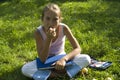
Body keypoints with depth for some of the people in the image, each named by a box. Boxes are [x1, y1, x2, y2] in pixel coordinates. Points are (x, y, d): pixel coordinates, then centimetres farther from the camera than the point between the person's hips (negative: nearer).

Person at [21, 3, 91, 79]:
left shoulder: (64, 28, -20)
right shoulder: (39, 32, -23)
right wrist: (49, 39, -38)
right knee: (25, 69, -29)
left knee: (86, 59, -24)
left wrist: (64, 59, -39)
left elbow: (78, 48, -21)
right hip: (46, 61, 0)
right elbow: (42, 59, -26)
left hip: (61, 58, 1)